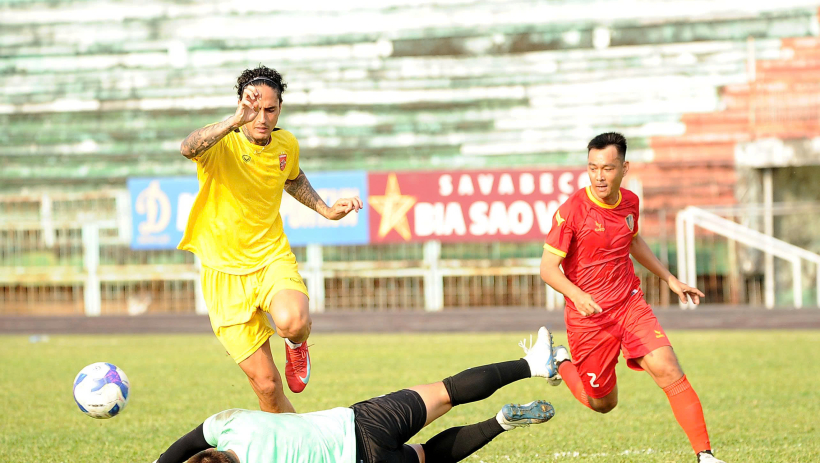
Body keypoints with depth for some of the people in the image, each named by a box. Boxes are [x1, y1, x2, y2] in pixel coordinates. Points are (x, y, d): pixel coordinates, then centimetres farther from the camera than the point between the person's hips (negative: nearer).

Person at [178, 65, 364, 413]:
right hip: (226, 273, -2)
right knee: (265, 383, -2)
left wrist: (326, 210, 12)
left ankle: (297, 345, 3)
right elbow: (188, 148, -41)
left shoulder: (286, 144, 0)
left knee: (293, 322, -34)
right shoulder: (220, 144, -16)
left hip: (273, 258, 2)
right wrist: (235, 121, -54)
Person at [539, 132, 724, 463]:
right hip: (589, 316, -4)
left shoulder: (630, 202, 2)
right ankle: (561, 362, 36)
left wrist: (669, 279, 23)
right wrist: (577, 295, -34)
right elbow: (548, 268, -16)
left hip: (630, 304, 4)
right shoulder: (571, 211, -17)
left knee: (668, 371, -15)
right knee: (604, 403, 8)